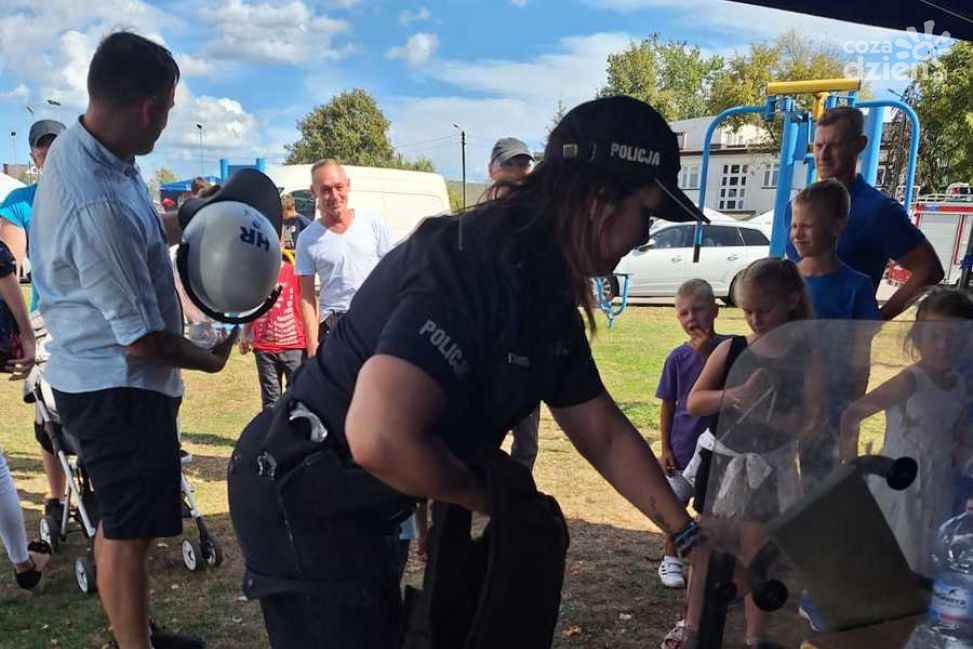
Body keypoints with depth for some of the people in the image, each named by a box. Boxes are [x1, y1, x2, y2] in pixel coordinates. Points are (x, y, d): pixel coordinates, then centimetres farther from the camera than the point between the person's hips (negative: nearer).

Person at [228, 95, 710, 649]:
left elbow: (605, 435, 10)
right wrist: (484, 497, -19)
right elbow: (381, 439, -39)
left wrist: (690, 535, 11)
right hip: (302, 501, -9)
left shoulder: (548, 291, 2)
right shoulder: (476, 266, -29)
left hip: (358, 506, 9)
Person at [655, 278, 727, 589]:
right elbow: (668, 406, 0)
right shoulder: (678, 357, -6)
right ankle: (670, 559, 29)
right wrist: (665, 447, -2)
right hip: (684, 445, 1)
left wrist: (706, 353, -26)